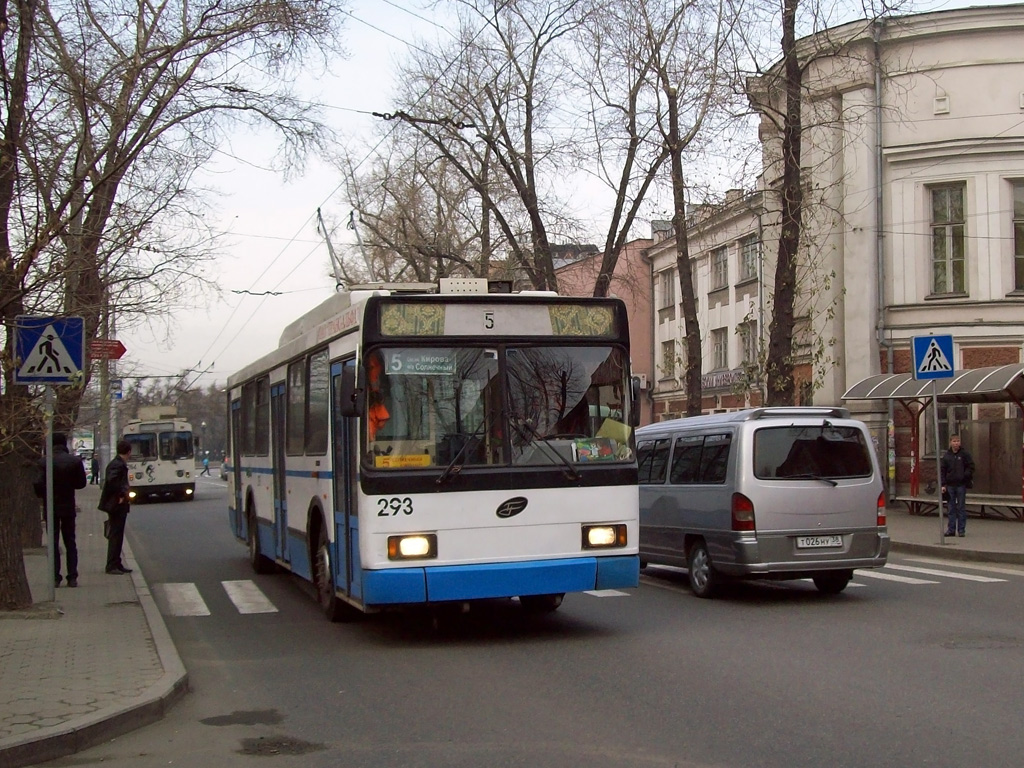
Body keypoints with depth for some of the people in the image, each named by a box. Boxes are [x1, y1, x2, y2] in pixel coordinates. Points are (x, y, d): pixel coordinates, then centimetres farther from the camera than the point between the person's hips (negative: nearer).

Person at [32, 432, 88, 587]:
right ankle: (72, 577, 5)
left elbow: (38, 484, -15)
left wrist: (43, 496, 4)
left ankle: (55, 577, 2)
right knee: (70, 542, 10)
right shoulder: (75, 461, -6)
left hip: (51, 507, -1)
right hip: (68, 507, 1)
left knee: (53, 542, 6)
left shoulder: (43, 462, -10)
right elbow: (81, 483, 0)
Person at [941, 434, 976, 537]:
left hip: (961, 485, -2)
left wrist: (965, 475, -14)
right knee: (951, 508, 7)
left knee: (961, 508, 2)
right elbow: (942, 470, 6)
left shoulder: (965, 454, 0)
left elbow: (971, 467, 1)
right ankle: (951, 529, 11)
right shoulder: (946, 456, 6)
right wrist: (943, 484, 0)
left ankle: (961, 530, 7)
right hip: (950, 485, 2)